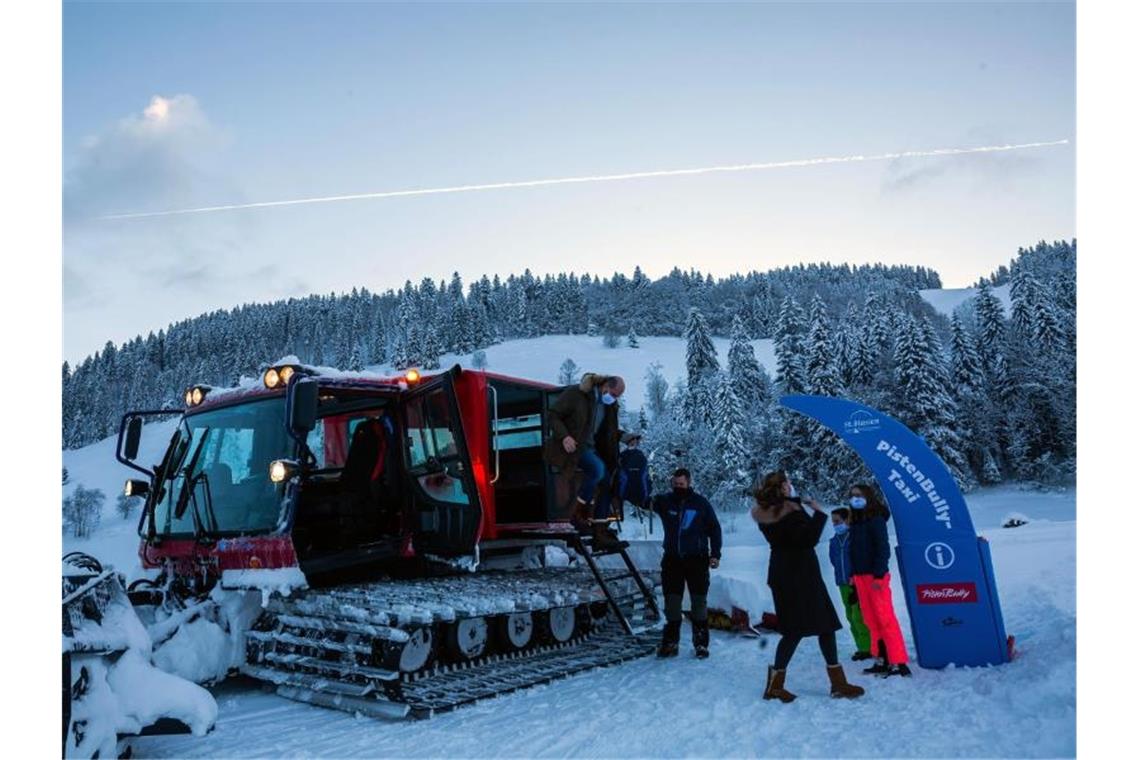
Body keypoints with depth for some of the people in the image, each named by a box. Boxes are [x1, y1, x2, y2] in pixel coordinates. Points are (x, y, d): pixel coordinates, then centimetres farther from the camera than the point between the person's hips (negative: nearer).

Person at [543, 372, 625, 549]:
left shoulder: (609, 405, 11)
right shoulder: (575, 394, -11)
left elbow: (609, 432, 24)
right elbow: (553, 414, -11)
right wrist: (563, 436, -24)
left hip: (590, 447, 8)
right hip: (570, 446, -8)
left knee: (607, 483, -5)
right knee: (597, 468, -31)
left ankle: (600, 533, 1)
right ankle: (578, 513, -17)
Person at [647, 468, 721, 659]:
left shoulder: (701, 503, -2)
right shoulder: (666, 500, -1)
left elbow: (714, 528, 4)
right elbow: (649, 502, -19)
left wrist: (715, 554, -2)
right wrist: (648, 501, -43)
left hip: (697, 559, -1)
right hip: (672, 559, 1)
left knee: (699, 602, 3)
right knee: (671, 602, 6)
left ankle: (701, 643, 13)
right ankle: (670, 642, 15)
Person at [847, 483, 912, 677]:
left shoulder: (876, 519, -7)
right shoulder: (855, 521, 16)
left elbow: (883, 548, -14)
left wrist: (879, 574, -19)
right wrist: (853, 573, 14)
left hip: (876, 576, -8)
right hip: (860, 576, 8)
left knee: (885, 618, -9)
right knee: (871, 620, 8)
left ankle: (898, 662, -8)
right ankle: (883, 660, 13)